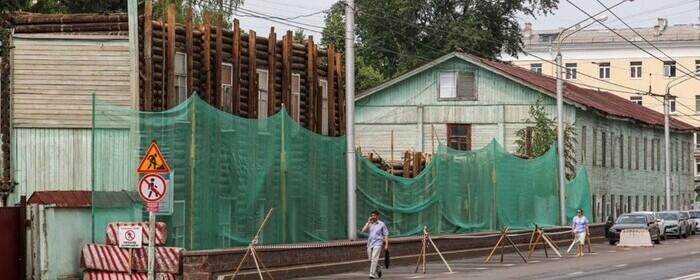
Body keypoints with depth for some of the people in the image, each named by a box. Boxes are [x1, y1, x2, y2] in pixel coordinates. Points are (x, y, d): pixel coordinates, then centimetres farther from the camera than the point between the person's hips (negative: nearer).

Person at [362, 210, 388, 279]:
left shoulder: (381, 224, 3)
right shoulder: (369, 224, 11)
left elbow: (385, 235, 4)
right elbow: (364, 230, -6)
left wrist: (386, 244, -4)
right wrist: (368, 222, -9)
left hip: (377, 244, -5)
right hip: (369, 244, 5)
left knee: (374, 259, -15)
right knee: (371, 260, 10)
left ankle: (372, 274, -17)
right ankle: (379, 269, 34)